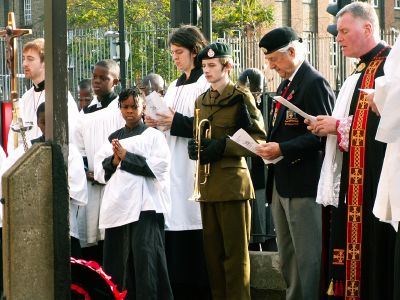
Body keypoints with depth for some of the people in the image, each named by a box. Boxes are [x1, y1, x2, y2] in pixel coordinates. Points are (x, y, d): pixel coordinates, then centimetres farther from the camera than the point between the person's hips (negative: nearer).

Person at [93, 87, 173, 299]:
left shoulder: (153, 135, 4)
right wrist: (113, 161, -6)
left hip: (145, 206, -5)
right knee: (121, 261, 5)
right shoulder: (113, 138, 19)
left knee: (145, 258, -12)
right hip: (118, 207, 5)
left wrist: (126, 157, -8)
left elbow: (160, 166, -9)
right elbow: (98, 170, 14)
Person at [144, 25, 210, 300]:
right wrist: (156, 123, 3)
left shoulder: (206, 84, -6)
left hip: (195, 166, -8)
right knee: (176, 223, 3)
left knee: (194, 225, -8)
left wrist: (176, 121, -18)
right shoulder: (174, 87, 20)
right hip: (174, 167, 8)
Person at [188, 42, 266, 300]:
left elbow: (259, 139, -8)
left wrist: (223, 147, -18)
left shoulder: (241, 97, -3)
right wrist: (194, 146, 4)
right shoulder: (201, 101, 16)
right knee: (213, 252, 9)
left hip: (232, 181, -6)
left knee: (235, 252, -3)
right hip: (207, 182, 6)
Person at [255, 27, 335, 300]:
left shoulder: (314, 83, -13)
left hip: (304, 184, -10)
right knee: (288, 257, 15)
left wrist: (282, 149, -23)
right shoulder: (286, 85, 17)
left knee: (309, 257, -7)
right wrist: (269, 147, 7)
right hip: (281, 182, 10)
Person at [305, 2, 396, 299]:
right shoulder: (358, 75, 20)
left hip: (378, 177, -9)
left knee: (376, 252, -8)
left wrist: (339, 126, -13)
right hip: (352, 179, 9)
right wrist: (328, 127, 6)